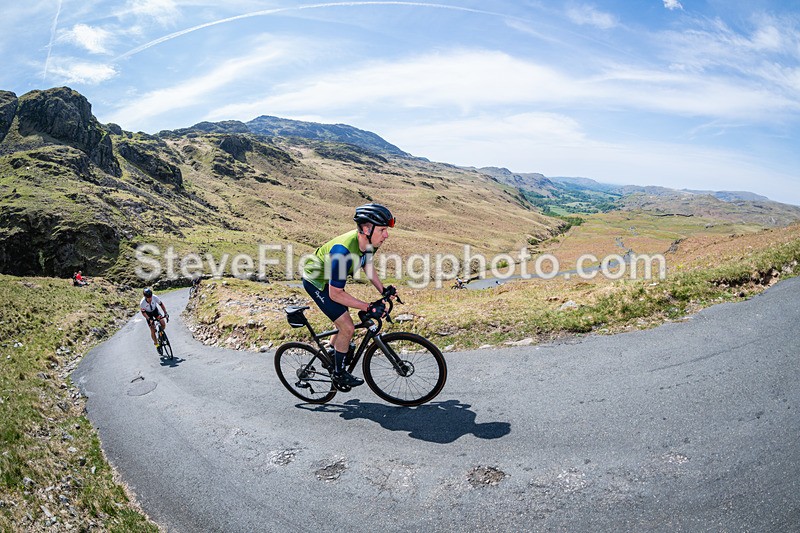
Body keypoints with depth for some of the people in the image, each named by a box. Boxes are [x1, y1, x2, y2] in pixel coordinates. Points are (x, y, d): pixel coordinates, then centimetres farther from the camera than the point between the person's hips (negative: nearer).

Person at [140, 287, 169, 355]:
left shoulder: (155, 297, -30)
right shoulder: (142, 303, -32)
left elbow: (161, 304, -14)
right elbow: (143, 312, -16)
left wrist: (165, 313, -22)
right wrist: (149, 319, -28)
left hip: (155, 310, 2)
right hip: (148, 313, -2)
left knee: (163, 324, -19)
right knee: (152, 330, -6)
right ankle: (157, 345, 11)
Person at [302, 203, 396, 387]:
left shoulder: (368, 242, -16)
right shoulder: (343, 252, -40)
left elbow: (367, 265, 8)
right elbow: (335, 294, -31)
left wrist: (383, 290, -2)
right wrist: (368, 307, -30)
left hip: (329, 279, 8)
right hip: (316, 282, -8)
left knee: (342, 325, 18)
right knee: (347, 328, -11)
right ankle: (338, 373, 10)